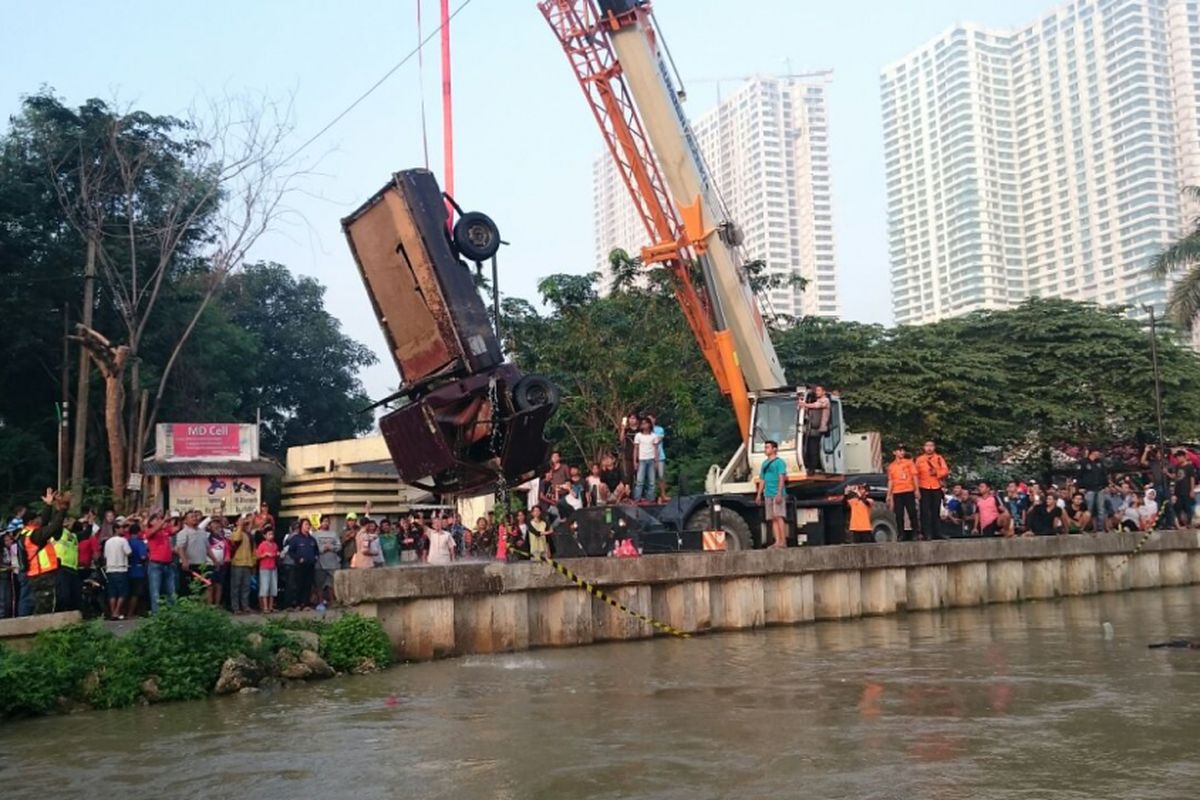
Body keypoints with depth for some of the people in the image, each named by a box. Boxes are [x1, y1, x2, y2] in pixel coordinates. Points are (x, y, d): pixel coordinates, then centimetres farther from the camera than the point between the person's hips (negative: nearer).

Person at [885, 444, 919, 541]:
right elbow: (890, 481, 12)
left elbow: (914, 476, 3)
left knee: (912, 513, -4)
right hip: (897, 493, 2)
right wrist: (889, 495, 7)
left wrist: (916, 490, -6)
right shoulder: (891, 466, 12)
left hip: (909, 492, -2)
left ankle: (916, 533, 0)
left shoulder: (909, 462, 7)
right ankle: (901, 535, 3)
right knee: (899, 515, 0)